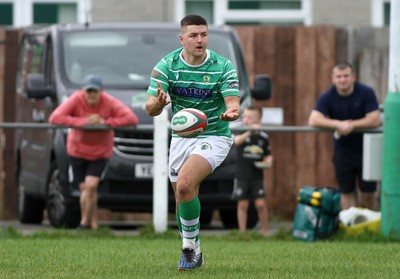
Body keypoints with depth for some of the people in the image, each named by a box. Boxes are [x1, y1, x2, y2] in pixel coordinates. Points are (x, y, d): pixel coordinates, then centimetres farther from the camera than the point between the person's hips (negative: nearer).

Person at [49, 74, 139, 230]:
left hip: (101, 151, -1)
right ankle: (93, 223, 20)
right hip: (78, 149, 1)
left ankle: (85, 221, 0)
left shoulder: (109, 103, -18)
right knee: (85, 188, 4)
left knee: (91, 186, -15)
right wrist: (82, 121, -34)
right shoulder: (76, 100, -18)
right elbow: (54, 118, -28)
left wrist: (105, 122, -30)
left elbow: (132, 119, -24)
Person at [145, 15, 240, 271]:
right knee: (183, 201, 9)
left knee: (185, 185, -26)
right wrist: (158, 102, -40)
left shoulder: (223, 67, -15)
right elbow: (150, 108, -16)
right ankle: (193, 253, 30)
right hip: (181, 137, 4)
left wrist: (232, 112, -46)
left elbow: (234, 104, -21)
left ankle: (190, 247, -11)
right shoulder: (167, 65, -10)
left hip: (214, 137, -4)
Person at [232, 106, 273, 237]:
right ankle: (242, 233, 7)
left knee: (261, 204, -6)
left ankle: (265, 231, 6)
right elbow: (237, 141, -26)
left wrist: (267, 162, -9)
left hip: (257, 177, 1)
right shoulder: (241, 133, -1)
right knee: (242, 204, 1)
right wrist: (250, 132, -41)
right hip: (242, 176, -1)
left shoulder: (263, 137, 4)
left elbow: (268, 156, 14)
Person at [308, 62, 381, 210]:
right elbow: (313, 120, -20)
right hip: (343, 149, 1)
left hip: (365, 149, -1)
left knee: (368, 192, 3)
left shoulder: (366, 93, -12)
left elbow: (374, 120, -19)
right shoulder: (327, 97, -8)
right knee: (347, 192, 6)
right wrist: (338, 124, -31)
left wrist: (350, 125, -24)